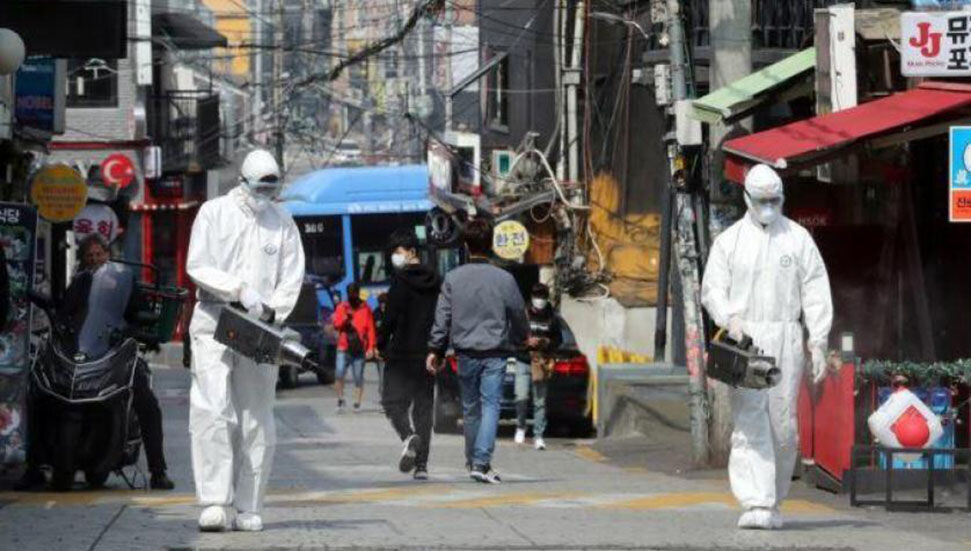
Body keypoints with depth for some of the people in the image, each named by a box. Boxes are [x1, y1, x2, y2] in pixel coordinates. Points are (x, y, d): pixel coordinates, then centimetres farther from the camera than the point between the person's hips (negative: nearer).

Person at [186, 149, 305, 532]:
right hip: (214, 324, -2)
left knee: (257, 421, 2)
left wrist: (271, 310, -10)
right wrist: (240, 289, -16)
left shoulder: (282, 223, 9)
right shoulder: (214, 213, 3)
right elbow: (197, 266, -5)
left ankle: (248, 508, 7)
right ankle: (216, 502, -20)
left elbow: (292, 278, 7)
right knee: (212, 410, -15)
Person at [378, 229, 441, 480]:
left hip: (401, 355, -5)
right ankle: (421, 464, 3)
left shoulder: (401, 279, -9)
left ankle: (409, 437, -29)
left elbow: (391, 316, -13)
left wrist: (381, 344, -1)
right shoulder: (436, 281, 11)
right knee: (424, 407, 7)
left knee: (393, 403, 0)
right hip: (427, 355, 5)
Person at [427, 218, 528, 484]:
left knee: (470, 408, 15)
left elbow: (442, 317, -1)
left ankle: (473, 460, 27)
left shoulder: (453, 278, -2)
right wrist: (519, 342, 23)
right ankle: (481, 462, -18)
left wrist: (435, 350, 4)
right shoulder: (504, 279, -4)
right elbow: (519, 315, 5)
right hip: (495, 353, -2)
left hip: (466, 353, 2)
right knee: (490, 406, -5)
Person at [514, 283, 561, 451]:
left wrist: (547, 343, -8)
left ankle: (538, 436, 6)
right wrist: (527, 342, -14)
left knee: (540, 401, 0)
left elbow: (558, 340, 13)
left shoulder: (552, 318, 6)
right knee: (521, 397, -12)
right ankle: (520, 427, 13)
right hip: (523, 361, -1)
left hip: (542, 363, 1)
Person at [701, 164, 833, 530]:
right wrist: (729, 318, -17)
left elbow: (816, 294, 7)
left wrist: (818, 344, -1)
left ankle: (774, 503, 15)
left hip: (785, 338, 1)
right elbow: (712, 288, 4)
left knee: (783, 423, 1)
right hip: (744, 337, -1)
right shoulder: (729, 240, 8)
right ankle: (755, 504, -16)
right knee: (749, 422, -10)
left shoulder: (798, 239, 9)